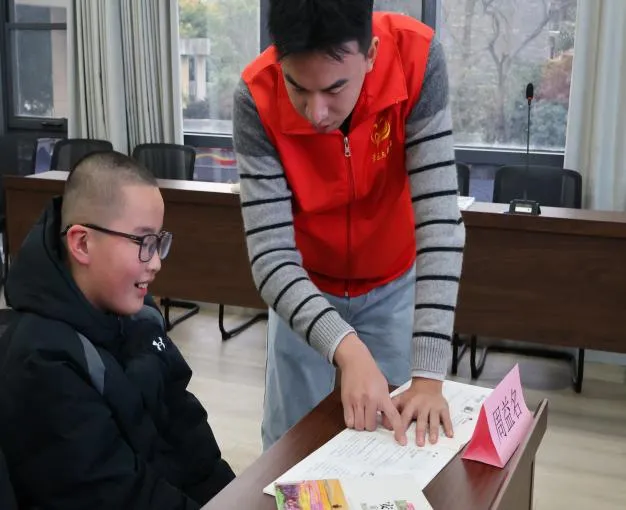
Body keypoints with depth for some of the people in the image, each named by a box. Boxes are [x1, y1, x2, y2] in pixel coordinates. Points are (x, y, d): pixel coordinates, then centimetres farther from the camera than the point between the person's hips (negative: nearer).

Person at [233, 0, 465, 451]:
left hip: (394, 284, 0)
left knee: (396, 439, 9)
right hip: (304, 287, 0)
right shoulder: (257, 98, -29)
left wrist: (428, 375, -35)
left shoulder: (416, 57, -30)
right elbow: (270, 255, -30)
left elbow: (439, 217, -31)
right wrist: (346, 350, -46)